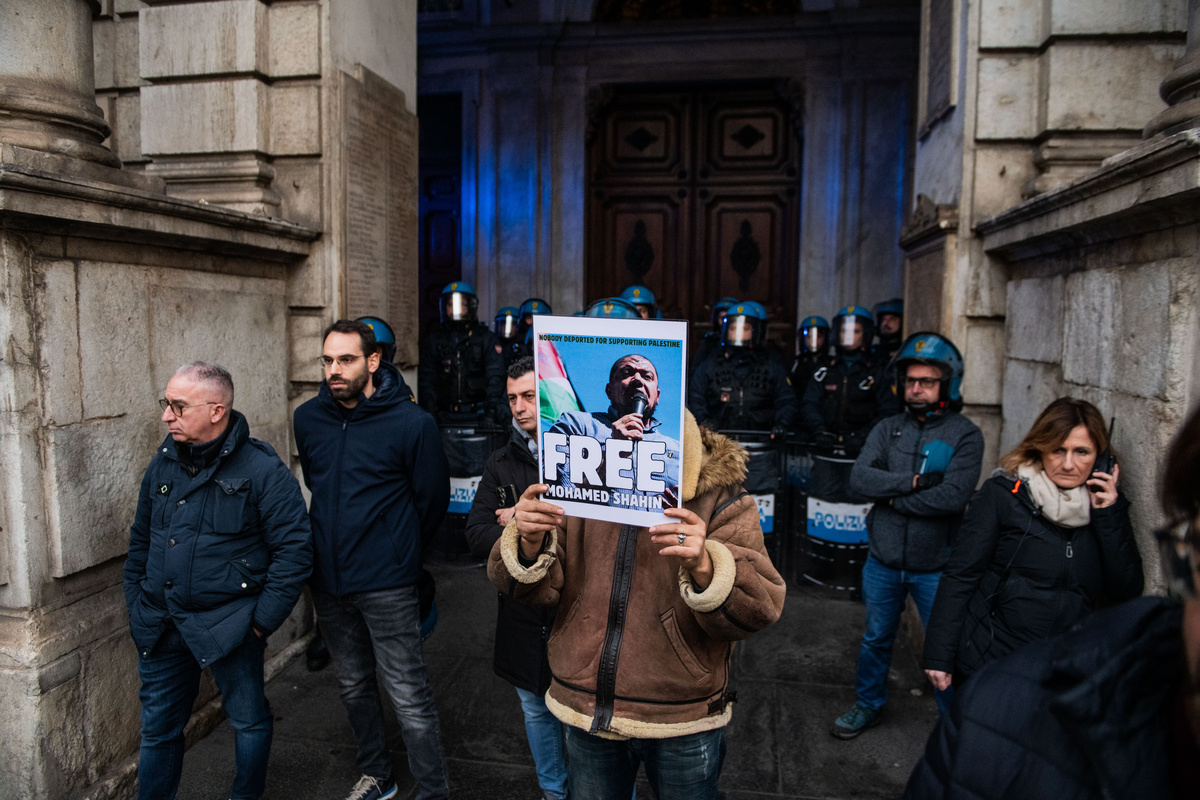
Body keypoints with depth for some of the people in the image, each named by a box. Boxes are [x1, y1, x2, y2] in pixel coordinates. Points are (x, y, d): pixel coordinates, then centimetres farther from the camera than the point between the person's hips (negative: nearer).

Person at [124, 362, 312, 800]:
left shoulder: (262, 470, -15)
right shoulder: (164, 463, 5)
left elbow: (294, 550, -16)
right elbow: (140, 541, 17)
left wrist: (262, 620, -15)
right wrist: (136, 605, 12)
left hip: (227, 624, -5)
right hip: (161, 627, 5)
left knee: (248, 721, 13)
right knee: (158, 727, 17)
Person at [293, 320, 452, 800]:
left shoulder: (411, 423, -14)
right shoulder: (309, 418, 2)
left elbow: (432, 499, -3)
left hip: (386, 585, -6)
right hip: (328, 580, 6)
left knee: (409, 698, -1)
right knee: (353, 687, 21)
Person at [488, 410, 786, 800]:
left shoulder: (719, 498, -10)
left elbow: (758, 607, -19)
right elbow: (538, 588, -3)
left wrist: (703, 568, -39)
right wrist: (531, 544, -25)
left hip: (682, 724, -2)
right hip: (586, 710, 3)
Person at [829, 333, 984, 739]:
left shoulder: (965, 435, -9)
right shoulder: (887, 429, 2)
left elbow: (953, 496, -22)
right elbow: (859, 478, -12)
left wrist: (892, 496, -15)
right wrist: (915, 481, -21)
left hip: (935, 565, -3)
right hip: (883, 559, 4)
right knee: (876, 638, 20)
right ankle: (869, 705, 41)